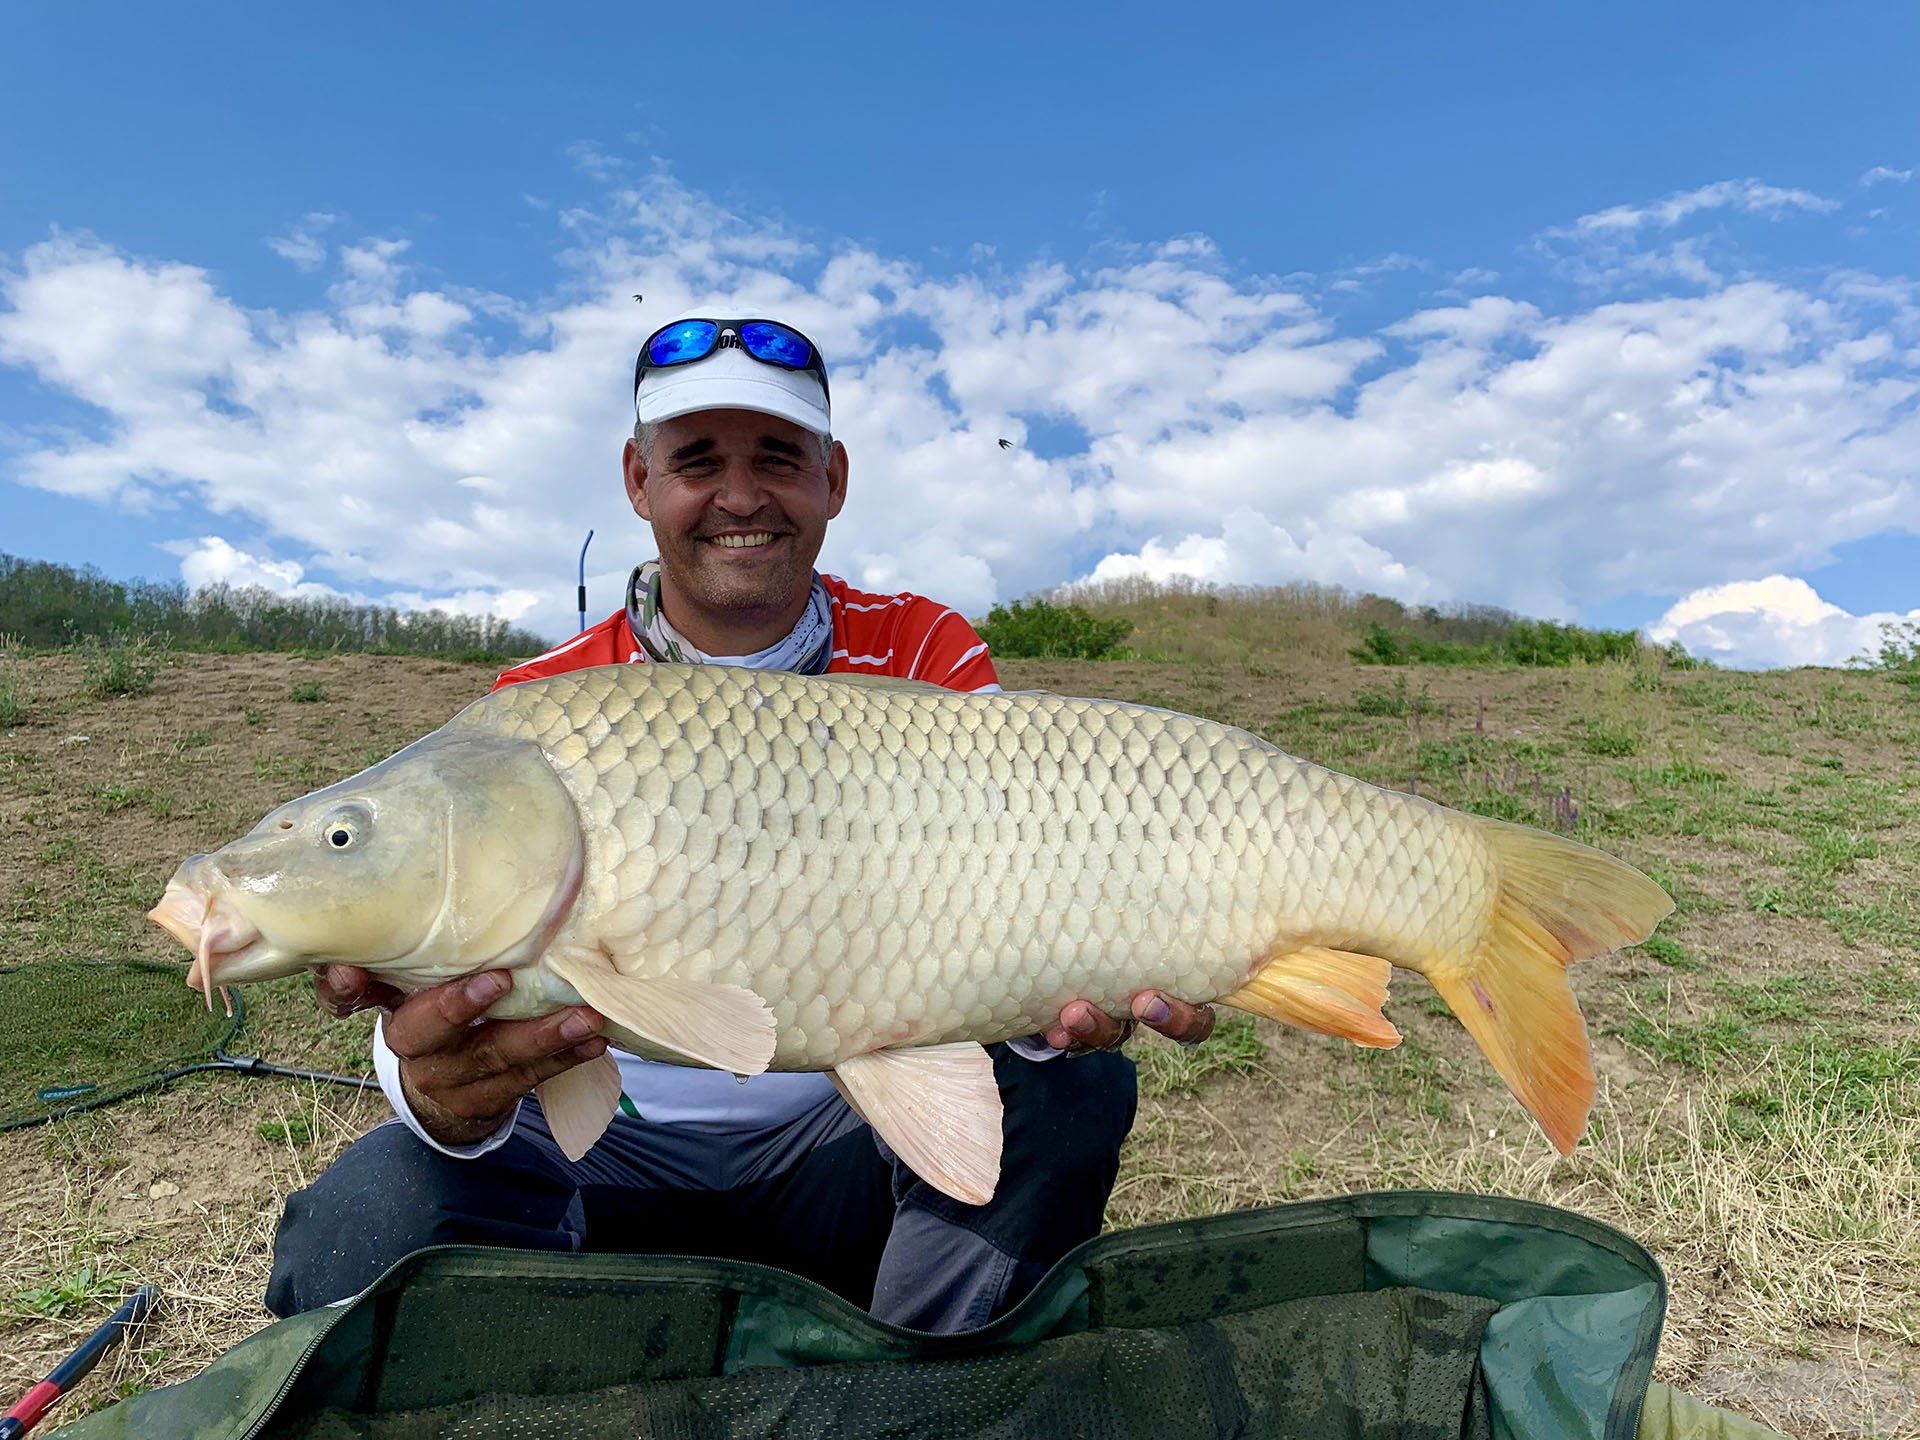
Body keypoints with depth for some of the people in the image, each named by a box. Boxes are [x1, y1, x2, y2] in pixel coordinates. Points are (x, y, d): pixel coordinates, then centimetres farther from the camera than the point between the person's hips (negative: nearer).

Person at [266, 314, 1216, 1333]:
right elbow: (472, 972, -16)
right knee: (361, 1225, -25)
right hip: (607, 1152, 0)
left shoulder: (924, 654, -6)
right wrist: (446, 1096, -40)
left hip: (847, 1133, 1)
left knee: (1072, 1086, -24)